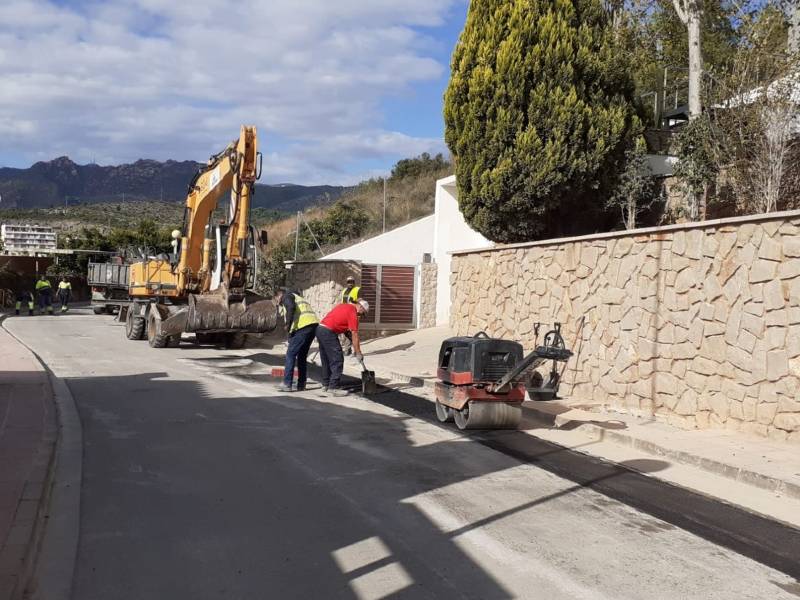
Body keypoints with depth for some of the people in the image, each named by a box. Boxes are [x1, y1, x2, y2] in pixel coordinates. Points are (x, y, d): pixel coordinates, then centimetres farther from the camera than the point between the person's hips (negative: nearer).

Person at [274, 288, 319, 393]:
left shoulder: (286, 296, 9)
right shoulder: (297, 297, 35)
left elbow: (291, 307, -14)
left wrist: (288, 324, -11)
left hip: (302, 326, -9)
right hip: (313, 325, 9)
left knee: (290, 354, -4)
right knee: (302, 355, 16)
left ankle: (287, 384, -6)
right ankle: (301, 384, 17)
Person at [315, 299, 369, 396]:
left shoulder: (343, 306, 19)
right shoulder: (353, 313, -8)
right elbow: (354, 335, -9)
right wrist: (358, 353, -5)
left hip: (319, 329, 9)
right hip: (328, 333, -9)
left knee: (326, 360, 17)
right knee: (338, 360, -6)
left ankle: (326, 384, 23)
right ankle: (334, 388, -9)